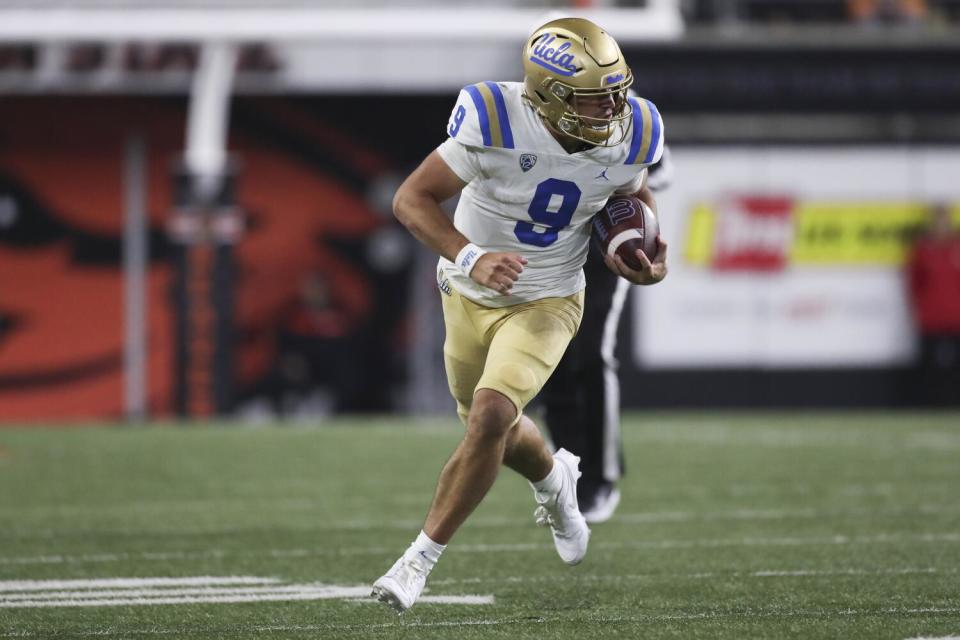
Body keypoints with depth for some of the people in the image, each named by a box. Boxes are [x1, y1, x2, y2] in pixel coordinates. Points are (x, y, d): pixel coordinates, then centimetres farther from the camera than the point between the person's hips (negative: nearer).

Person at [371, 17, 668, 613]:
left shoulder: (628, 139, -17)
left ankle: (421, 558, -9)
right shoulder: (494, 124, -29)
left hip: (546, 305, 0)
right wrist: (471, 259, -38)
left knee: (490, 418, -21)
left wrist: (651, 254, -11)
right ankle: (555, 478, 54)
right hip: (471, 295, 0)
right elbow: (412, 198, -24)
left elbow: (635, 195, 8)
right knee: (492, 427, 18)